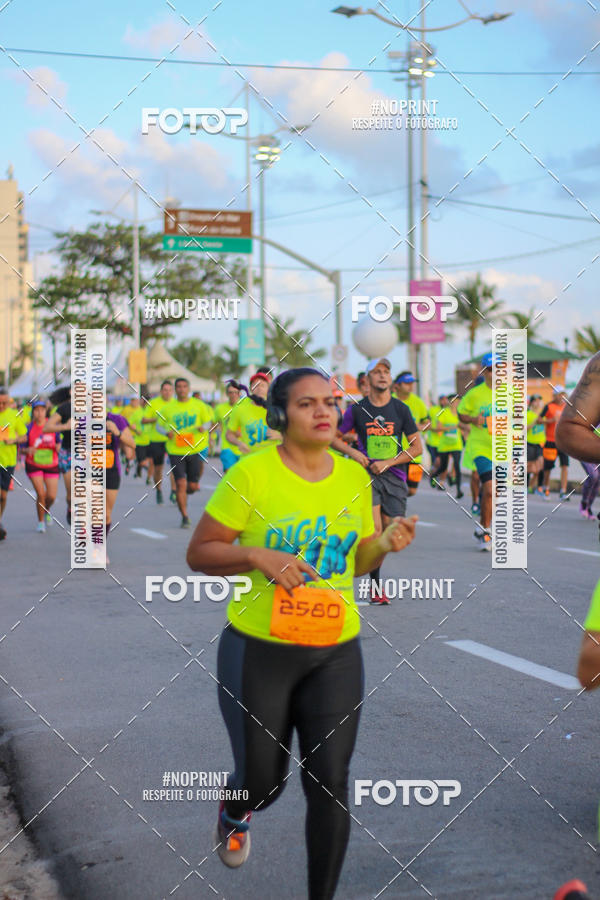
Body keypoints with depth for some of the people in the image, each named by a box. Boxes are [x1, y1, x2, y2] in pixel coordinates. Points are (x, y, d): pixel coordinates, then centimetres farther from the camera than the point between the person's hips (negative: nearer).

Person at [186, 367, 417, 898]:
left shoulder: (354, 477, 3)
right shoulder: (251, 473, -11)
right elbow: (199, 554, -7)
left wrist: (384, 545, -7)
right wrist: (256, 556, -24)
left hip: (336, 653, 3)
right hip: (259, 651, -3)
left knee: (330, 782, -2)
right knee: (263, 782, 8)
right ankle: (234, 814, 47)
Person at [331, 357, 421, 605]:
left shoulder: (401, 409, 4)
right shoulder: (357, 410, 2)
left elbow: (417, 447, 5)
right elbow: (334, 438, 10)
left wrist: (387, 463, -6)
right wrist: (352, 452, -7)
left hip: (394, 476, 2)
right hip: (367, 473, -2)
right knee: (374, 529, -16)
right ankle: (375, 587, -9)